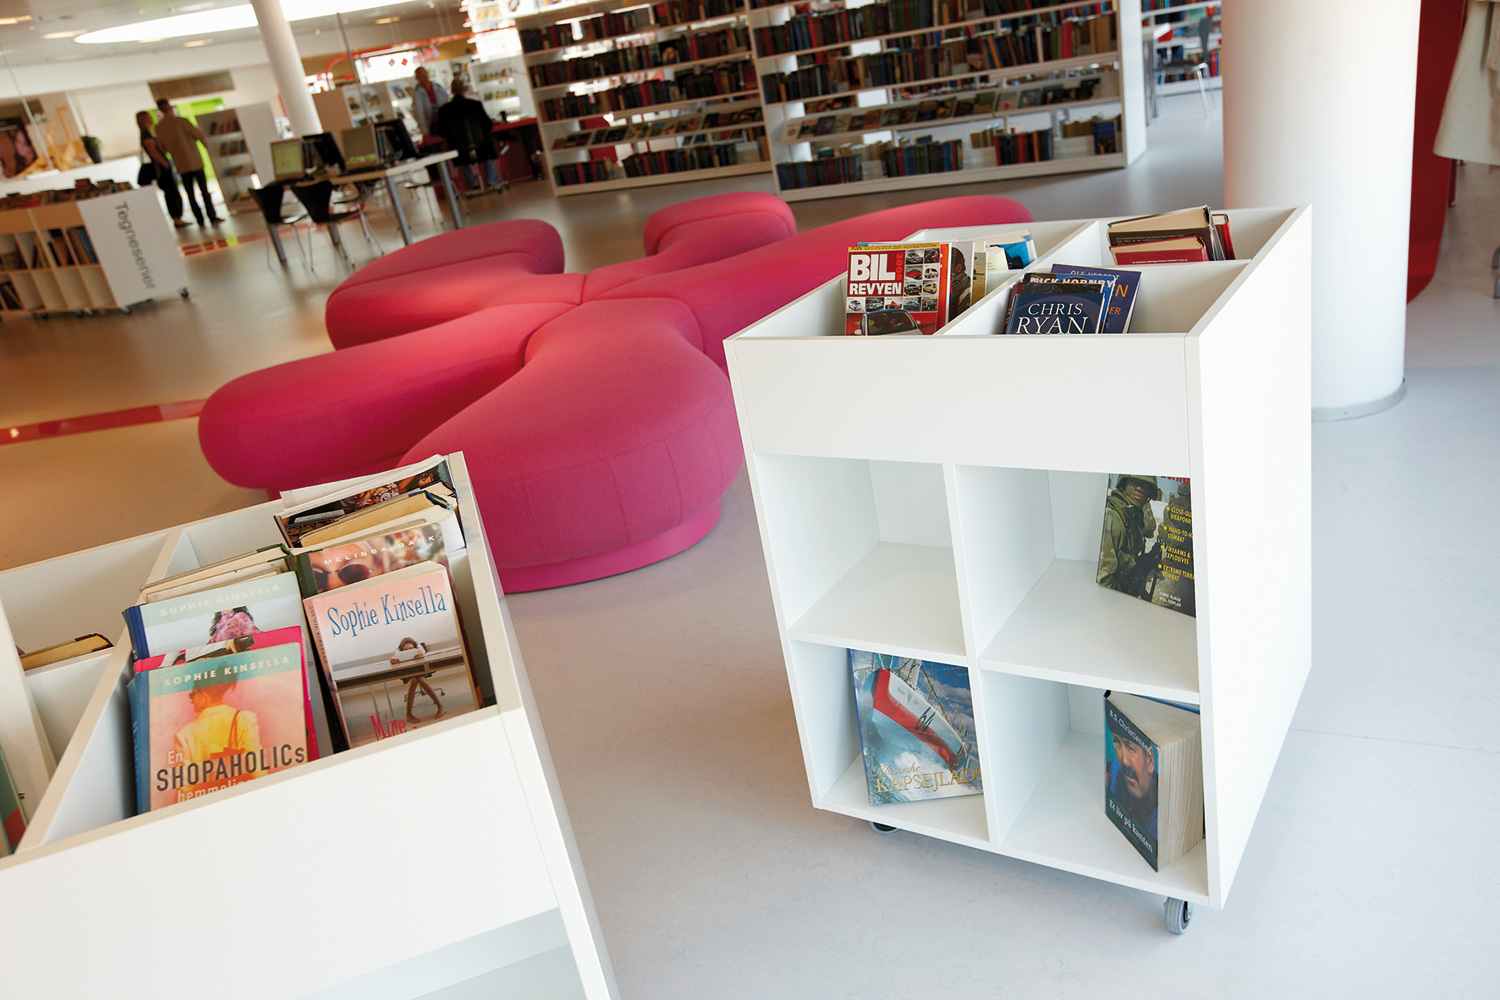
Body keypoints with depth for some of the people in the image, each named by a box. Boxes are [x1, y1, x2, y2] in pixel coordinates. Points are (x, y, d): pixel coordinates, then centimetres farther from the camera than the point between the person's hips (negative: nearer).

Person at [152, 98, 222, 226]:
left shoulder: (159, 127, 2)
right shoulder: (181, 121, -10)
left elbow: (163, 147, 10)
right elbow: (199, 134, -3)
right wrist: (205, 142, 18)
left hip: (181, 165, 3)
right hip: (195, 161, -3)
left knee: (190, 194, 7)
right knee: (204, 190, 1)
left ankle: (200, 219, 4)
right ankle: (212, 217, -5)